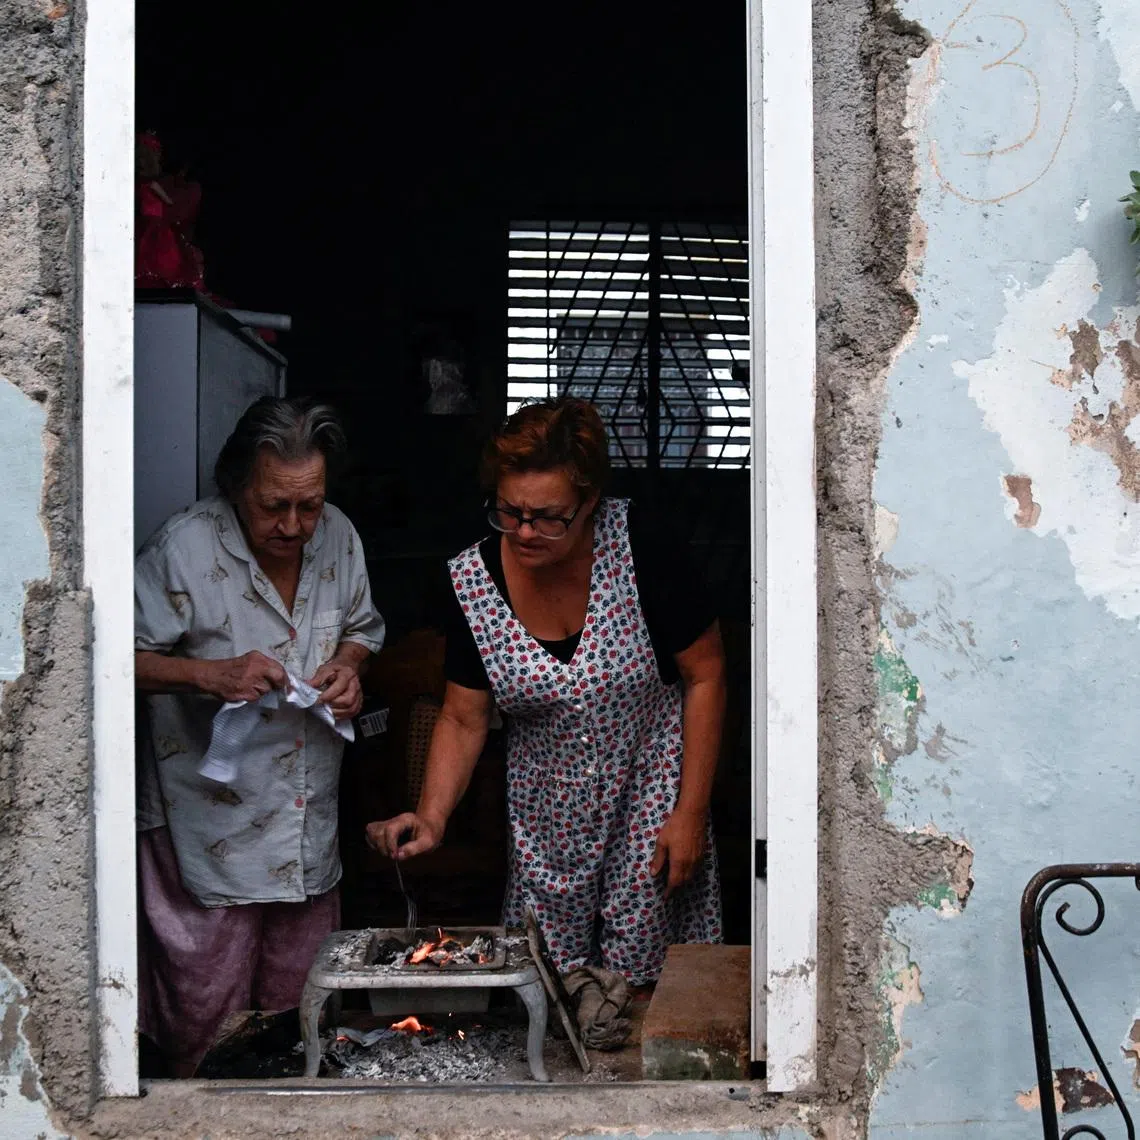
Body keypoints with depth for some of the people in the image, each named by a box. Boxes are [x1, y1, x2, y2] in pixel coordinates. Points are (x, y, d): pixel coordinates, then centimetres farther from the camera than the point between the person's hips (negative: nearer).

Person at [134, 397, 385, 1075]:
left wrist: (350, 664, -5)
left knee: (303, 995, 17)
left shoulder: (338, 536, 0)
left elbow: (363, 629, 16)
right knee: (206, 1000, 5)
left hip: (311, 815, 5)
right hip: (211, 822, -5)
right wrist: (210, 673, -26)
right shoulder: (184, 548, -17)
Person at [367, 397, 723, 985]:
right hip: (545, 821, 3)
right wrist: (430, 818, -15)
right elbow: (463, 720, -1)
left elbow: (705, 677, -10)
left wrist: (691, 813, -10)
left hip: (649, 803, -2)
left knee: (642, 977, 3)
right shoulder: (475, 580, -10)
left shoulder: (638, 549, -19)